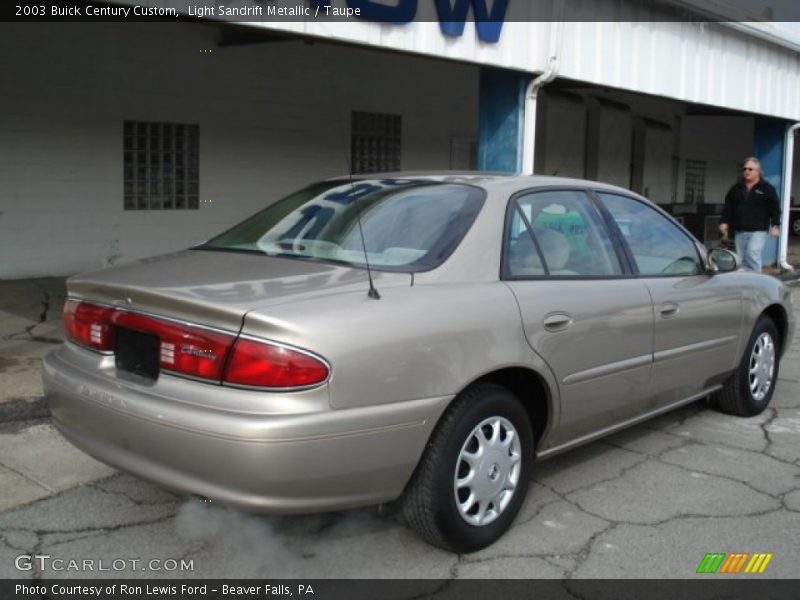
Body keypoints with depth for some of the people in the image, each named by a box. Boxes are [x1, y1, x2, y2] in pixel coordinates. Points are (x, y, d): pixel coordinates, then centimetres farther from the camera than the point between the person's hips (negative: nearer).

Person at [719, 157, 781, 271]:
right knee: (741, 259, 7)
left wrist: (775, 225, -10)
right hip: (739, 231, 5)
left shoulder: (767, 188, 0)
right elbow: (728, 207, 13)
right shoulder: (736, 188, 11)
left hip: (758, 230, -5)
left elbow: (775, 209, -2)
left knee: (752, 255, -18)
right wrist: (724, 222, 2)